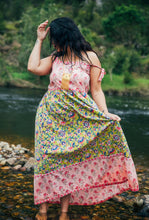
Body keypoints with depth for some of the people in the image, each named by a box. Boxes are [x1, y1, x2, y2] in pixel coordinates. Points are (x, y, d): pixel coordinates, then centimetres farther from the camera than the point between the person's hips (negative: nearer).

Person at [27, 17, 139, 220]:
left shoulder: (90, 57, -2)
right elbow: (33, 67, -2)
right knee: (47, 159, 1)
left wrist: (105, 113, -18)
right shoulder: (55, 58, 9)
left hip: (75, 118, -3)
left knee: (68, 161, 1)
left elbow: (96, 91, -4)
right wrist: (39, 40, 6)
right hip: (50, 115, 3)